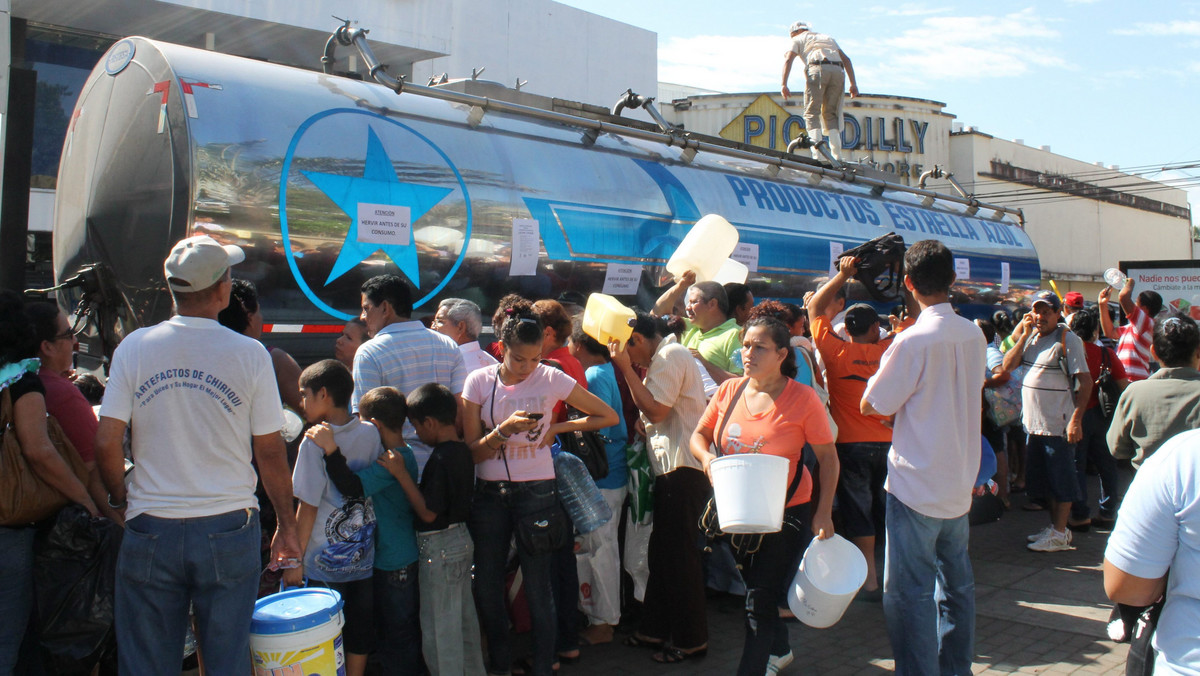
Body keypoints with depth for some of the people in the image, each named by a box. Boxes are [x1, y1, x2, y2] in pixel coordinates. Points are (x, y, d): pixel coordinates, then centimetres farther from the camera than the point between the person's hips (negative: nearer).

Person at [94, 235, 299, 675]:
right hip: (229, 529, -1)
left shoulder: (134, 347, -2)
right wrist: (286, 525, 8)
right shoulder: (249, 353, -6)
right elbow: (270, 452, -3)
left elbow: (106, 444, -4)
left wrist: (120, 501, 13)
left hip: (151, 530, 1)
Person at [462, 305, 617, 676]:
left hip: (536, 491, -2)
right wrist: (504, 430, -22)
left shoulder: (551, 379, -7)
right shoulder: (479, 382, -4)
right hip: (489, 492, 2)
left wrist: (555, 428, -6)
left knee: (538, 589, 1)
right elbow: (472, 451, -5)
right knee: (486, 587, 9)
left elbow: (608, 416, 1)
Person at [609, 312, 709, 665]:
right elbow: (644, 412, 15)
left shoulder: (671, 355, -12)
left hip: (684, 467, -10)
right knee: (661, 550, 16)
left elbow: (656, 411, -17)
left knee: (679, 552, -1)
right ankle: (656, 628, 27)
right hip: (671, 465, 10)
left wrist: (627, 369, -13)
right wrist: (628, 369, 7)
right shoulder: (663, 357, 19)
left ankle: (690, 638, 11)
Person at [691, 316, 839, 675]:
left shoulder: (803, 398, -15)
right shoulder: (728, 391, -3)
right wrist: (706, 458, -15)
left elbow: (828, 457, -8)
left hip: (786, 512, -5)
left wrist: (824, 512, -14)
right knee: (755, 586, 24)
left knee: (760, 599, -4)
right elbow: (699, 435, 7)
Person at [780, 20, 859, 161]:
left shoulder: (798, 39, 24)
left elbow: (788, 59, 5)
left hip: (817, 69, -4)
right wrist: (853, 83, 19)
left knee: (812, 113, -2)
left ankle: (817, 155, -21)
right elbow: (846, 59, 25)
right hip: (838, 70, 4)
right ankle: (837, 156, -1)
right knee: (831, 114, 12)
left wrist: (784, 84, -3)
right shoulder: (827, 37, 37)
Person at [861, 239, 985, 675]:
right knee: (957, 582, 18)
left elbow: (871, 405, -12)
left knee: (910, 591, 0)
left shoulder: (914, 340, -20)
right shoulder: (974, 336, 2)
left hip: (917, 487, -7)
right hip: (960, 482, 8)